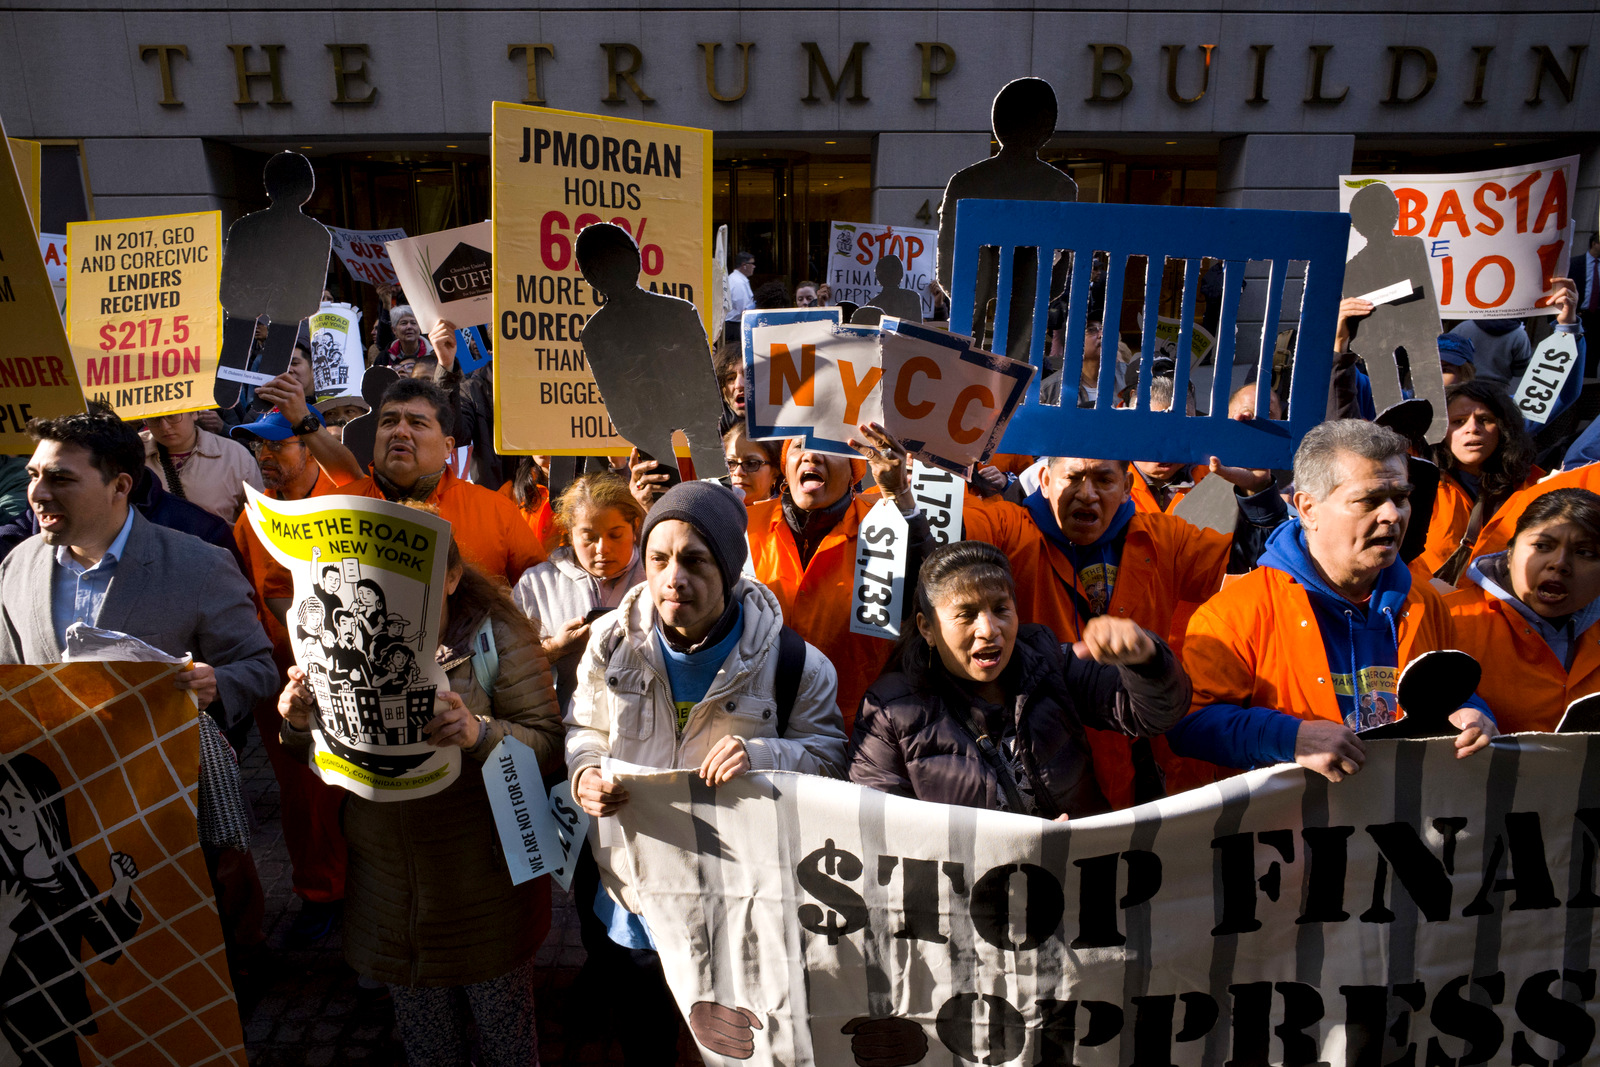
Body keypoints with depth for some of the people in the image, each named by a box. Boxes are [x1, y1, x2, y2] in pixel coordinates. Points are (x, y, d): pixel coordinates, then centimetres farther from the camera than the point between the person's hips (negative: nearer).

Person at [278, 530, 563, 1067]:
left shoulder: (498, 638, -11)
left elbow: (547, 741, -17)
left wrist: (480, 734, -36)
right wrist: (298, 725, -12)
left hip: (484, 881, -4)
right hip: (389, 882, 4)